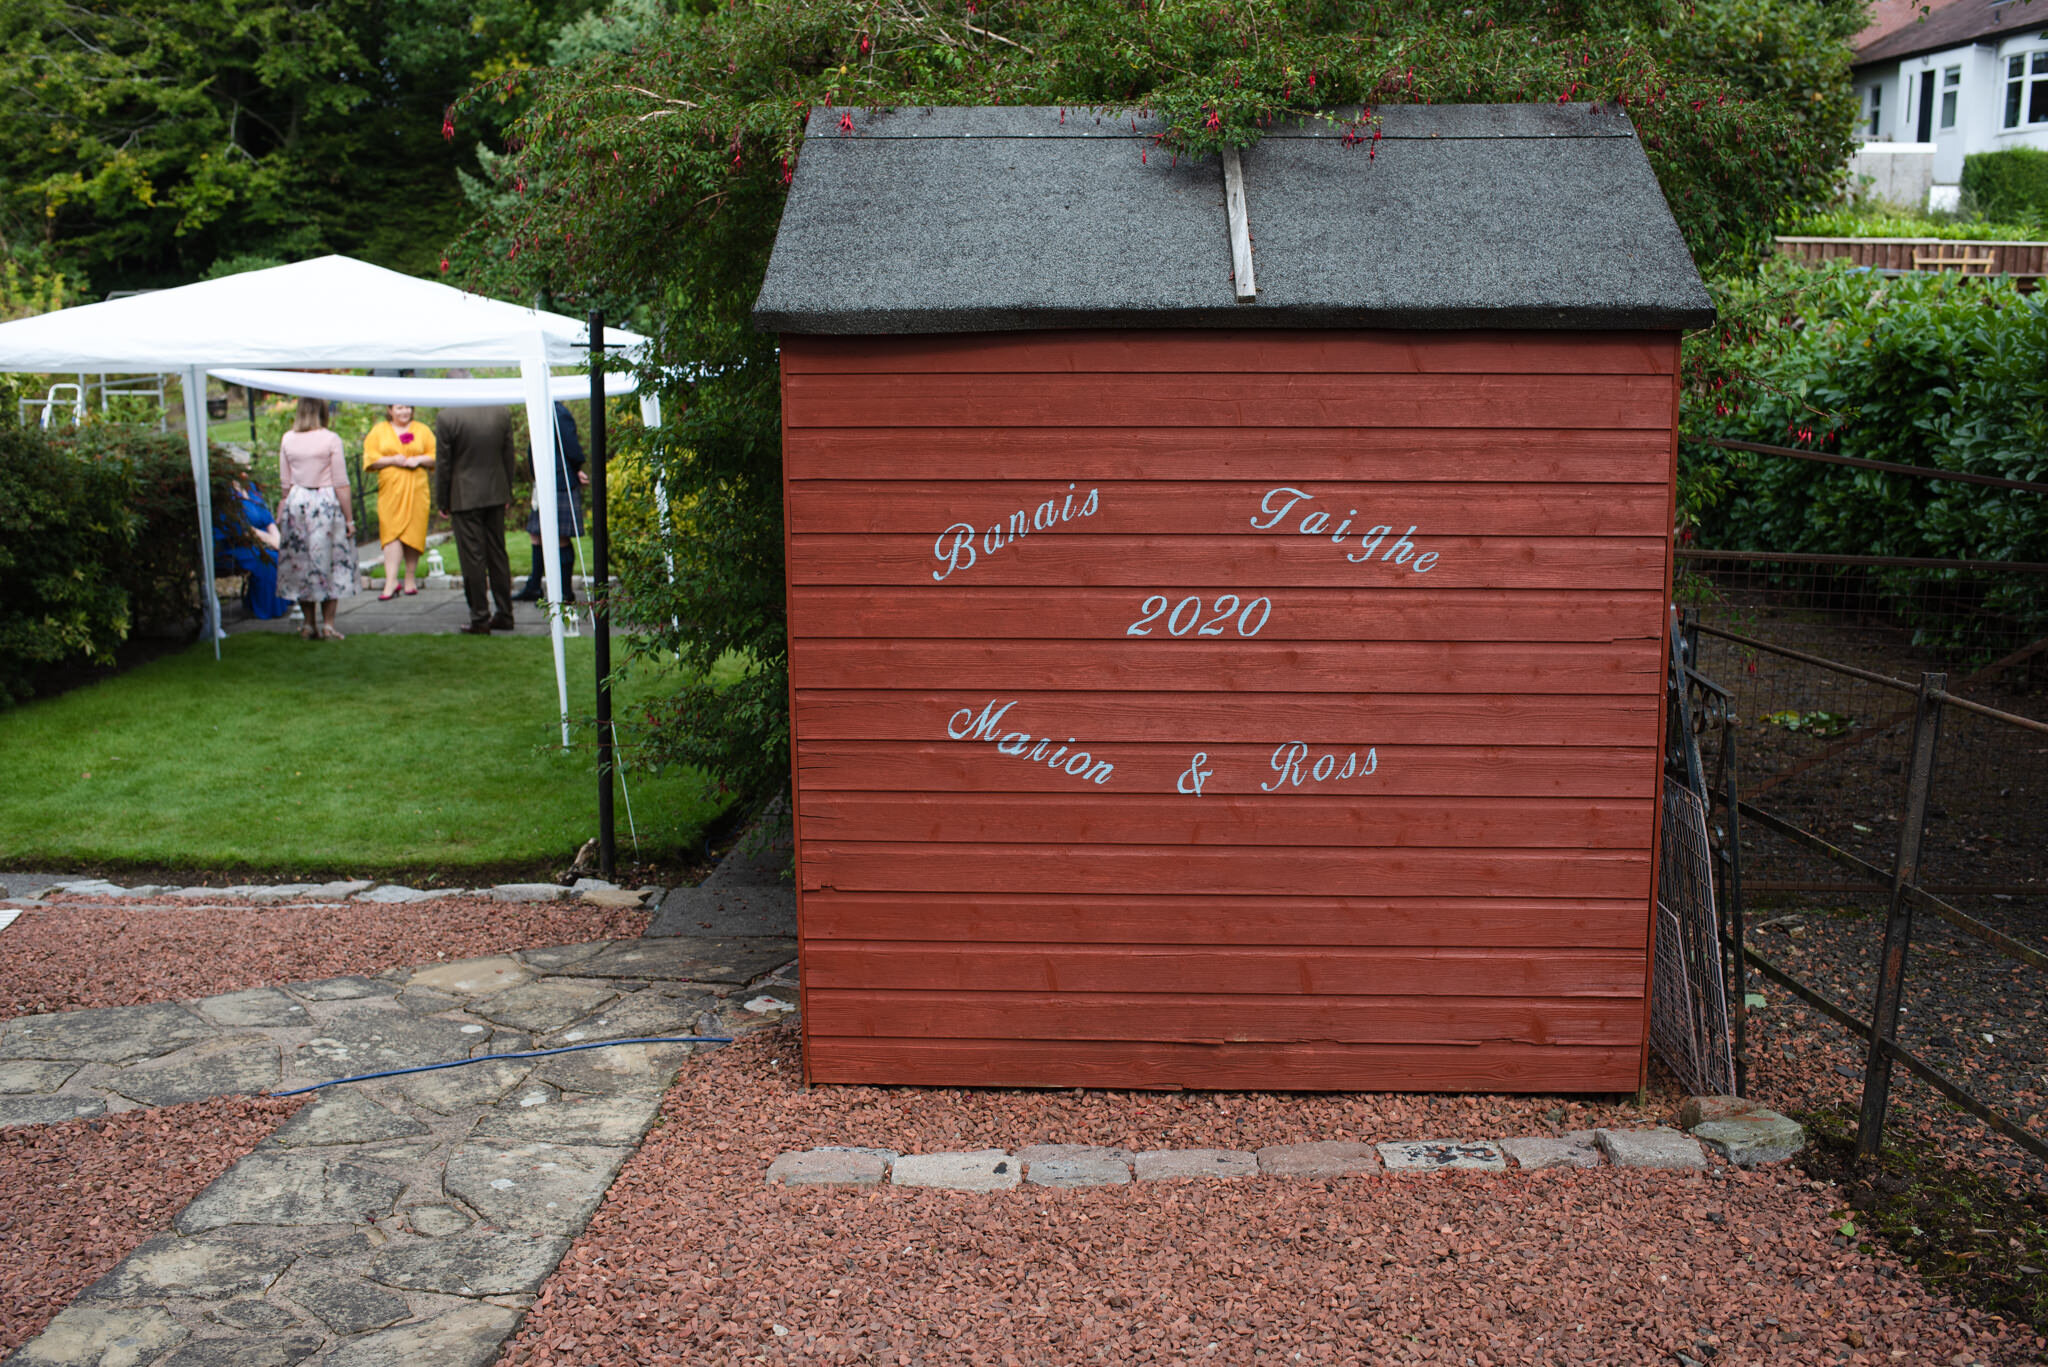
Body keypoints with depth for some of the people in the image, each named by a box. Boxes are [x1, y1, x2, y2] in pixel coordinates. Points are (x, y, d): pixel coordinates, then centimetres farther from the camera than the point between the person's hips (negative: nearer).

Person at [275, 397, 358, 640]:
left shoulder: (288, 440, 3)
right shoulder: (331, 440, -8)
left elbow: (285, 484, 7)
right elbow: (341, 484, -8)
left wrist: (282, 512, 18)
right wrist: (349, 518, -4)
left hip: (296, 502, 3)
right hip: (326, 501, -3)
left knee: (300, 564, 11)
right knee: (331, 563, 4)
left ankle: (309, 625, 14)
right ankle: (328, 625, 2)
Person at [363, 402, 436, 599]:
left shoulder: (422, 430, 12)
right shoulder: (379, 431, 9)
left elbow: (435, 456, 9)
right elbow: (370, 459, 2)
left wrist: (418, 459, -9)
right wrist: (393, 460, -12)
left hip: (415, 490, 1)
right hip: (390, 489, -1)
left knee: (413, 531, 0)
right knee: (391, 532, -9)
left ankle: (411, 579, 10)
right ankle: (391, 581, -14)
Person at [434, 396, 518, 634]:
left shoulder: (446, 417, -13)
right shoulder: (500, 411, 0)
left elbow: (443, 465, -8)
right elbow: (508, 456, 7)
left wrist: (442, 501, 2)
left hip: (464, 498, -5)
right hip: (496, 495, 5)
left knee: (473, 558, 1)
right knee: (498, 554, 13)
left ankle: (480, 619, 4)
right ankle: (504, 615, 18)